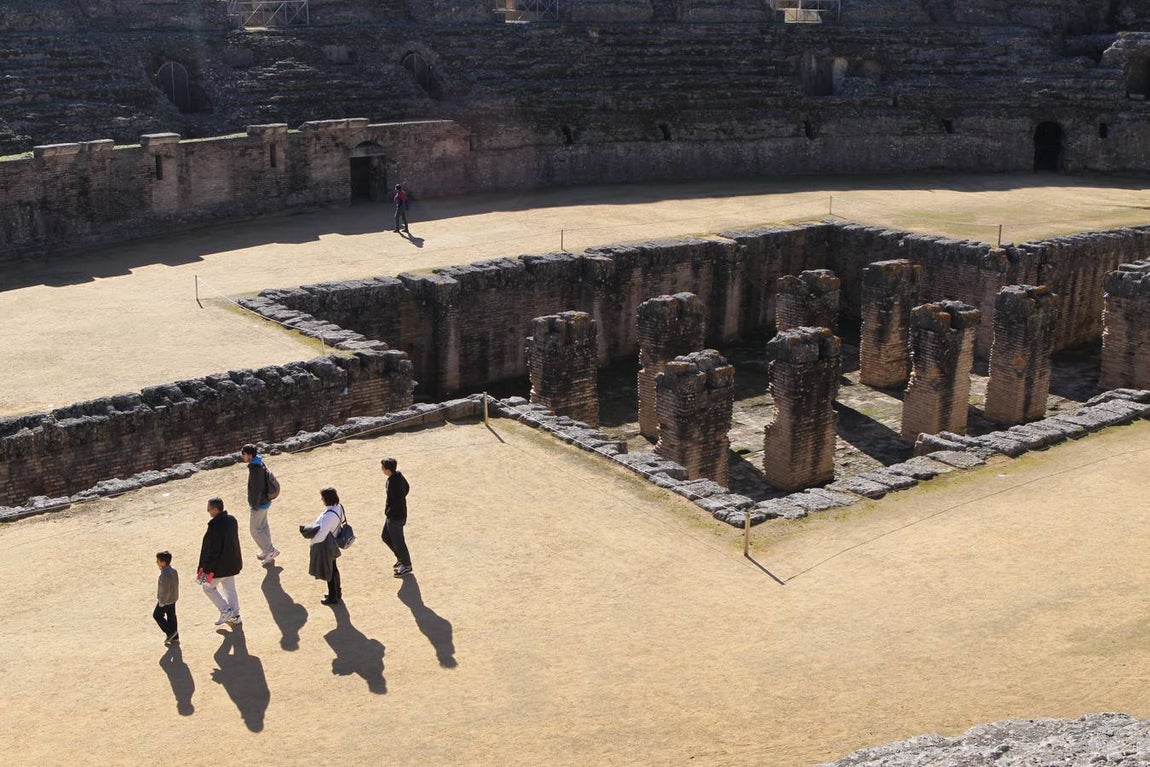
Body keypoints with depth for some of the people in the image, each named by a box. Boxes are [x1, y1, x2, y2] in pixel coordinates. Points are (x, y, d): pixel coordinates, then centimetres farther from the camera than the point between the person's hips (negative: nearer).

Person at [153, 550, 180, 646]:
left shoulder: (164, 575, -30)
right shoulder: (173, 570, -1)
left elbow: (165, 591, -27)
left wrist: (162, 602, -17)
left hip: (165, 600, -9)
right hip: (173, 599, 9)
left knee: (157, 615, 12)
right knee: (171, 617, 17)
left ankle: (170, 632, 11)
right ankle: (175, 638, 24)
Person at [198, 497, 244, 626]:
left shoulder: (215, 527, -31)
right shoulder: (232, 520, -5)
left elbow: (213, 551, -26)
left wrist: (206, 570, -16)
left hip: (219, 566, -8)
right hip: (232, 562, 8)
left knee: (208, 587, 15)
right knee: (230, 588, 21)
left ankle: (226, 611, 13)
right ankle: (235, 616, 29)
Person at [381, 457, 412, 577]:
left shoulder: (393, 484, -31)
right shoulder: (399, 475, -2)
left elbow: (397, 502, -31)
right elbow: (407, 487, 14)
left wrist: (388, 513, -17)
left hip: (395, 517, -10)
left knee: (397, 541, 7)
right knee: (385, 536, 24)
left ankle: (406, 566, 24)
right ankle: (401, 558, 36)